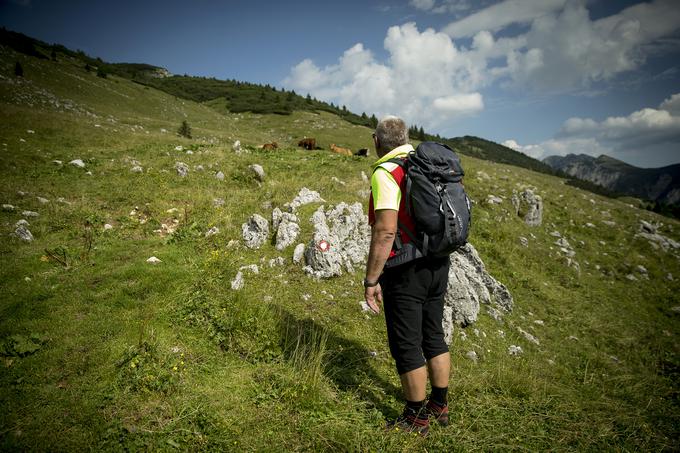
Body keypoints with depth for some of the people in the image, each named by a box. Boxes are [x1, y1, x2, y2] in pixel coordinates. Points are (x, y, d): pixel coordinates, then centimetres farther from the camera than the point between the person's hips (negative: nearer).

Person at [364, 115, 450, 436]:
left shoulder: (386, 173, -15)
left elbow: (385, 232, -23)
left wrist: (370, 280, -18)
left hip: (405, 271, -8)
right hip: (439, 264, 8)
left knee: (406, 346, 6)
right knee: (434, 336, 19)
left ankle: (416, 418, 20)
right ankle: (439, 406, 34)